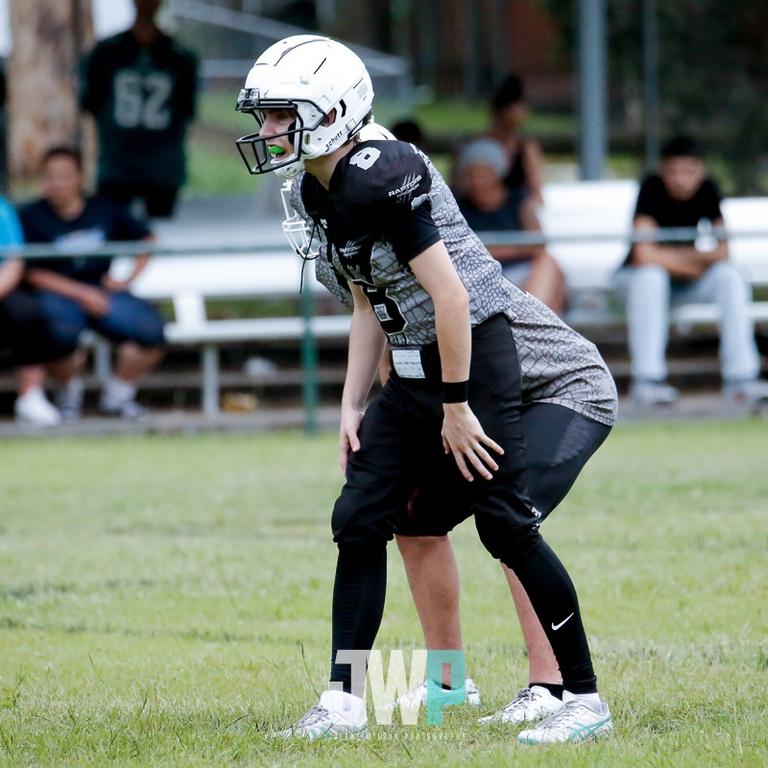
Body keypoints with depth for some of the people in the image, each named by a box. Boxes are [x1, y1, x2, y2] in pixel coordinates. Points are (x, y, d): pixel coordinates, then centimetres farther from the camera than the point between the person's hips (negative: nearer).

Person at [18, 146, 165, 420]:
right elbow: (34, 274, -7)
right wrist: (82, 294, -14)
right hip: (58, 294, -3)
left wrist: (129, 279, 8)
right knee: (62, 329, -39)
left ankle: (119, 393, 3)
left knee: (151, 328, -22)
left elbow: (146, 240, 22)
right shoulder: (31, 217, -2)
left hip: (104, 292, 4)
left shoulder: (104, 210, 9)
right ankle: (70, 389, -5)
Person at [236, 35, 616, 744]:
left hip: (474, 351, -9)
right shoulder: (321, 194, 8)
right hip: (414, 370, 10)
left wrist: (457, 407, -19)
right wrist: (353, 406, 13)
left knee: (505, 523, -7)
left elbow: (449, 295, -22)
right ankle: (345, 700, 9)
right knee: (359, 520, 4)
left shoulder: (380, 178, -21)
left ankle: (585, 699, 1)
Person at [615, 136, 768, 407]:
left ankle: (741, 376, -25)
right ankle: (646, 379, -35)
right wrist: (694, 259, -18)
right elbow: (644, 256, -29)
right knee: (651, 275, -37)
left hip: (686, 283, 4)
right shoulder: (652, 188, -21)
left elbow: (722, 252, -8)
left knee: (730, 275, -22)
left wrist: (673, 256, -20)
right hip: (635, 279, -4)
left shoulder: (707, 189, -8)